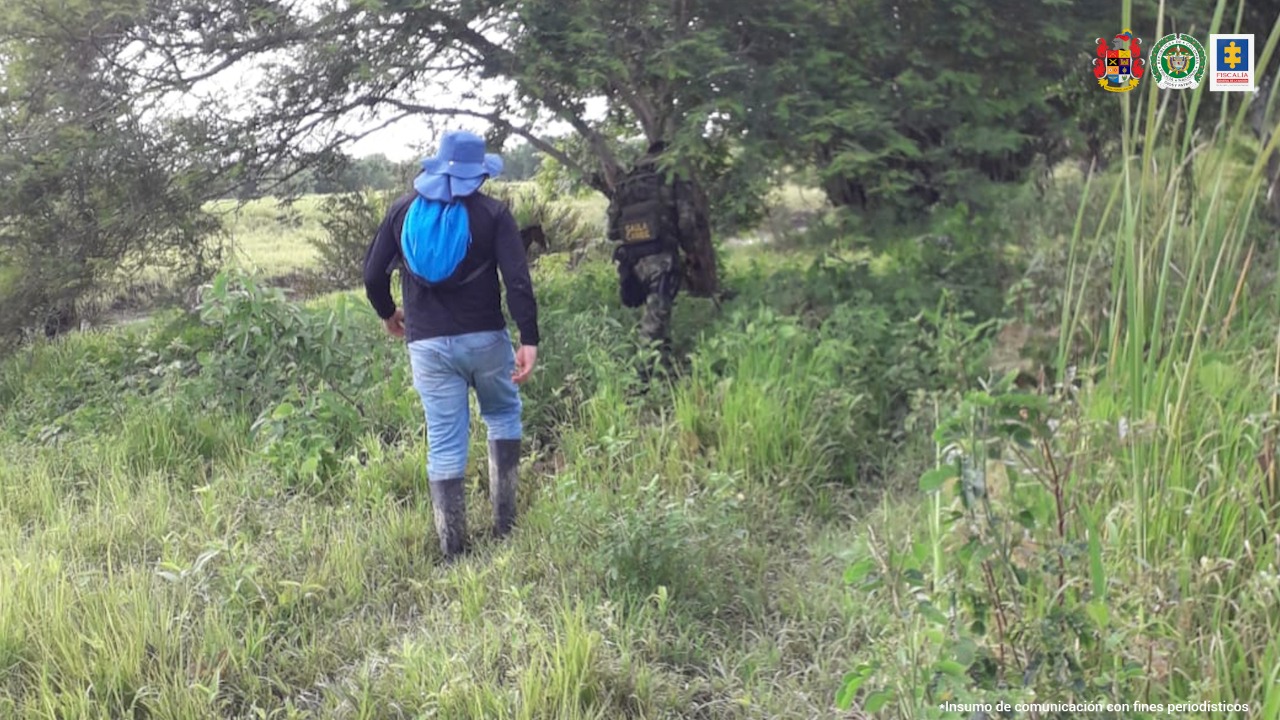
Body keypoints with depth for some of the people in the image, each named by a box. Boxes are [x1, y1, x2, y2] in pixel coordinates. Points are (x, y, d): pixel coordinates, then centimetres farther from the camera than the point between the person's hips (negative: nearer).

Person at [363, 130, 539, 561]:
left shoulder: (404, 209, 5)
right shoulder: (492, 212, -3)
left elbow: (373, 273, 6)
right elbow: (518, 280, -13)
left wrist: (388, 314, 23)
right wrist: (529, 340, -13)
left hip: (428, 344, 2)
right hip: (485, 337, -1)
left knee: (444, 443, 5)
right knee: (503, 416, 21)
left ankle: (453, 551, 9)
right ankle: (504, 523, 19)